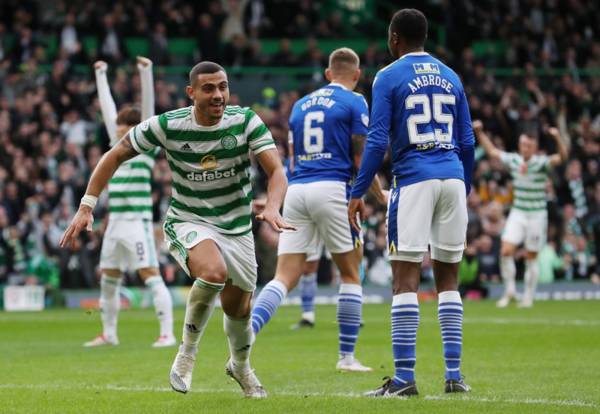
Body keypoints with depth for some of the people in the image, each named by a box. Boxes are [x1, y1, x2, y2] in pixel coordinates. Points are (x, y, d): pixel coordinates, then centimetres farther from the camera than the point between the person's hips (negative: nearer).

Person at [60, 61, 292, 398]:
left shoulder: (246, 122, -14)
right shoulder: (168, 126, -15)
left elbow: (276, 171, -20)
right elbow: (116, 156, -3)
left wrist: (272, 208, -41)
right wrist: (87, 207, -7)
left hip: (237, 229, 3)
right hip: (187, 223, -3)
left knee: (239, 310, 12)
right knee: (214, 272, -34)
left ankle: (241, 366, 47)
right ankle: (187, 352, -12)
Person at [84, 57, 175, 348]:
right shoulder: (118, 146, 16)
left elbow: (148, 103, -7)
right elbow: (107, 105, 24)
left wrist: (146, 72, -12)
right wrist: (101, 75, 29)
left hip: (137, 221, -8)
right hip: (115, 222, 8)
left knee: (150, 275, -12)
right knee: (108, 279, 12)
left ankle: (167, 333, -14)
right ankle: (109, 333, 23)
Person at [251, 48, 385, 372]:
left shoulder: (300, 105, 19)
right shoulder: (354, 102, 3)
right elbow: (360, 159, -1)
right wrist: (380, 195, 14)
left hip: (296, 189, 5)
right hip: (332, 189, -5)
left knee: (285, 278, 0)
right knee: (350, 275, 10)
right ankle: (347, 356, 10)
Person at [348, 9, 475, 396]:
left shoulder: (389, 77, 0)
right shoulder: (450, 77, 15)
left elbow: (377, 141, -7)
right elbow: (467, 142, 15)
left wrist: (358, 193, -4)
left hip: (414, 179, -5)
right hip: (452, 176, 5)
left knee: (405, 279, -5)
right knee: (448, 278, 11)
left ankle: (405, 376, -11)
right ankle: (454, 374, 8)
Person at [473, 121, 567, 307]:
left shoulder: (541, 163, -13)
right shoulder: (513, 160, 0)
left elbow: (562, 157, -30)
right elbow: (491, 151, 13)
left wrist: (557, 138, -46)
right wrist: (479, 132, 6)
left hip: (537, 216, -3)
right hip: (517, 213, 3)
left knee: (531, 258, 4)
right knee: (506, 251, -11)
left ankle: (528, 297, 18)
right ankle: (509, 290, 7)